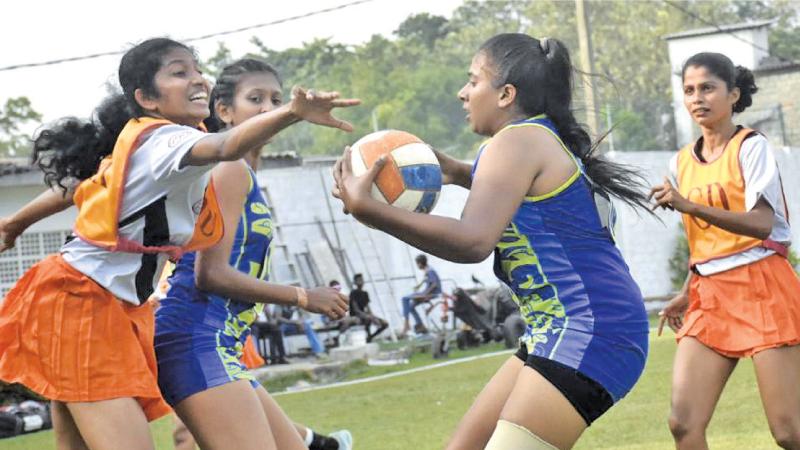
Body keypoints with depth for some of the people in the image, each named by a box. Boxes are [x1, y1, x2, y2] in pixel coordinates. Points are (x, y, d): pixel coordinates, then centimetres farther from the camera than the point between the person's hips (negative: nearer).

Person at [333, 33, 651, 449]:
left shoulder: (515, 141, -12)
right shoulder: (548, 141, 17)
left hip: (588, 331, -11)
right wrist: (460, 172, 28)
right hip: (563, 330, 11)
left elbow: (473, 241, -28)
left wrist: (366, 208, -28)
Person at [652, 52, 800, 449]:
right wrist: (687, 294, 13)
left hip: (764, 290, -6)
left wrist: (690, 206, -28)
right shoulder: (682, 162, 12)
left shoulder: (750, 147, -6)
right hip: (710, 298, 6)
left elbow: (762, 224, -20)